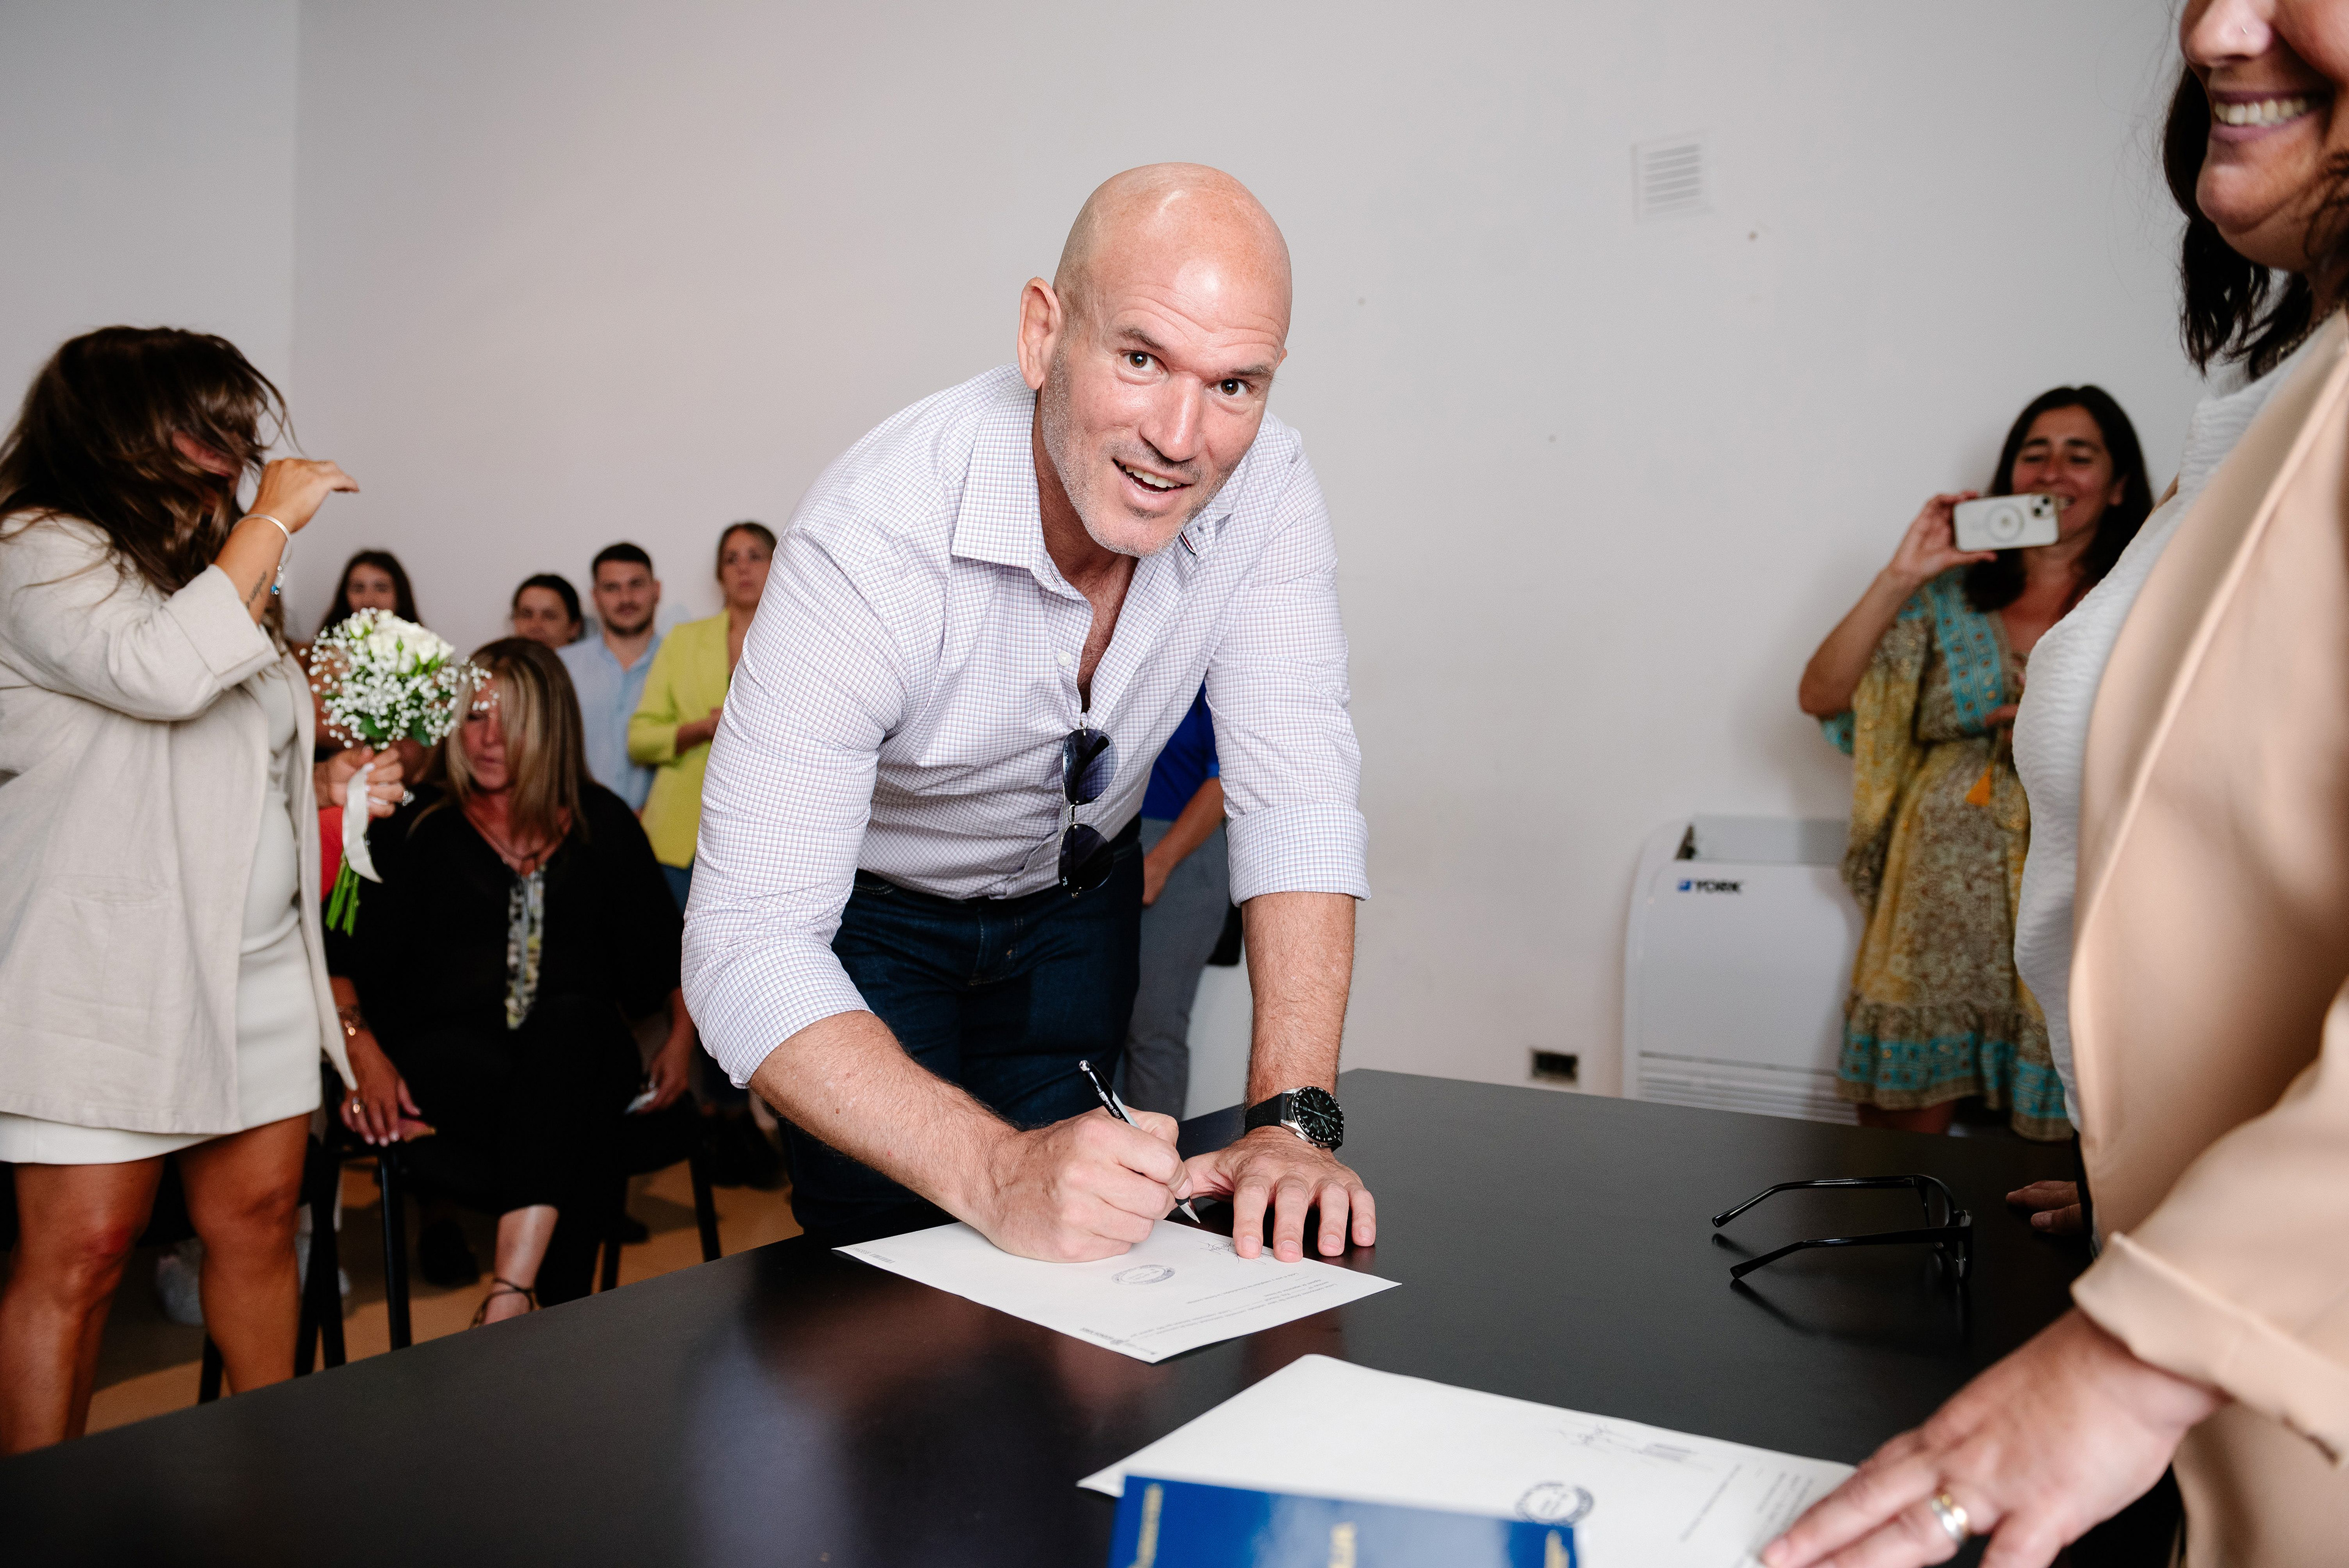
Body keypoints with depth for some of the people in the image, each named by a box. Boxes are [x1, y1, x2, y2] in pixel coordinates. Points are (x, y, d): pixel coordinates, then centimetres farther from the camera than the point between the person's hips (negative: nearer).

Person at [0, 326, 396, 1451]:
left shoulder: (204, 568, 20)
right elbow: (165, 674, -25)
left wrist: (325, 783, 11)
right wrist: (271, 521, -15)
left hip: (257, 960, 8)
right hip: (112, 968, -8)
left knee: (256, 1218, 11)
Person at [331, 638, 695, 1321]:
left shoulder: (603, 824, 17)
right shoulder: (414, 825, 13)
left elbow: (664, 952, 20)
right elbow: (346, 955, 4)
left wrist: (683, 1035, 4)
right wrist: (365, 1054, -12)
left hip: (579, 1049, 1)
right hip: (450, 1053, -1)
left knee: (570, 1016, -38)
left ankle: (508, 1298, -49)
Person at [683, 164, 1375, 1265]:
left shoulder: (1264, 485, -24)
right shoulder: (871, 541, -37)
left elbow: (1294, 792, -24)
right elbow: (747, 948, -40)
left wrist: (1291, 1119, -35)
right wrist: (996, 1173, -53)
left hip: (1077, 903, 4)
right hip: (868, 916, -3)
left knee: (1074, 1234, 7)